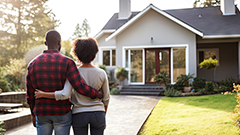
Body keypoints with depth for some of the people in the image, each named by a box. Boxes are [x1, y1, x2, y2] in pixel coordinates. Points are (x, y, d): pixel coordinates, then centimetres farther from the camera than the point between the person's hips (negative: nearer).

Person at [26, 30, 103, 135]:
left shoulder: (33, 64, -2)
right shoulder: (67, 62, -13)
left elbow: (30, 95, 3)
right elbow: (81, 88, -22)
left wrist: (34, 115, 18)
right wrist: (97, 94, -3)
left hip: (42, 114, 3)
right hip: (62, 113, -2)